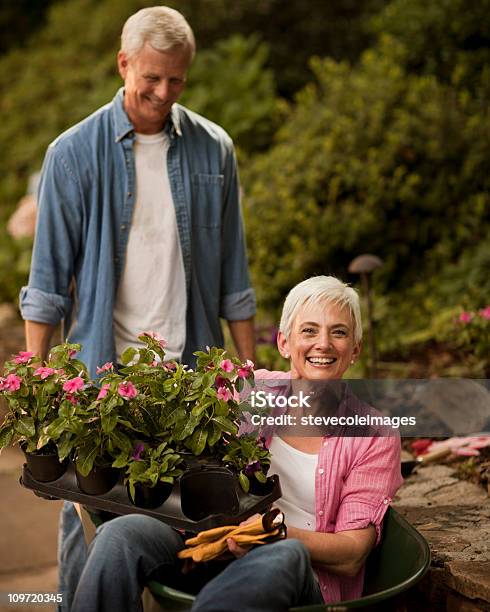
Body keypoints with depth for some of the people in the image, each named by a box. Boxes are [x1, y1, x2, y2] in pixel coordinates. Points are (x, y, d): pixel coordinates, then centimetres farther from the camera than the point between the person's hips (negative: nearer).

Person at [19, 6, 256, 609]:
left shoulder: (213, 150, 5)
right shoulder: (74, 153, -1)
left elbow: (232, 274, 10)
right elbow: (49, 278, 0)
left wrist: (249, 367, 8)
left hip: (190, 369, 2)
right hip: (101, 368, -1)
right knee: (88, 517, 7)